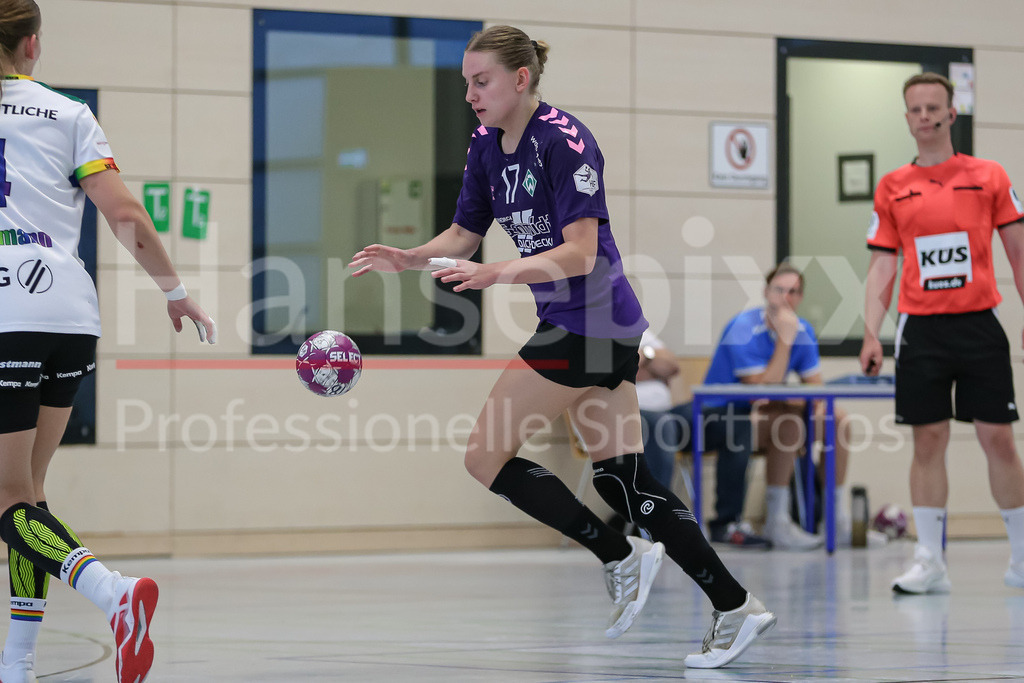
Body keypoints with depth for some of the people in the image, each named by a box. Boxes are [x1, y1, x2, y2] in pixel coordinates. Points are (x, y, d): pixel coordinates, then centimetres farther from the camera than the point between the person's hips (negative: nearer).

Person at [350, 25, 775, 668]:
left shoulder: (563, 139, -18)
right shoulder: (487, 144, 8)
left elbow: (580, 254, -23)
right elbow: (464, 234, 16)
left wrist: (495, 274, -34)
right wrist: (410, 258, -3)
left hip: (589, 322, -9)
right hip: (592, 325, 9)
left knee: (486, 456, -6)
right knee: (624, 479, 8)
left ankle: (621, 556, -2)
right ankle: (736, 605, 8)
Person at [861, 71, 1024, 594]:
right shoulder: (892, 189, 9)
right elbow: (882, 266, 9)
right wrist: (871, 333, -1)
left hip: (979, 323, -1)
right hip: (920, 329, 1)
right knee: (927, 441, 0)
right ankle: (929, 562, 3)